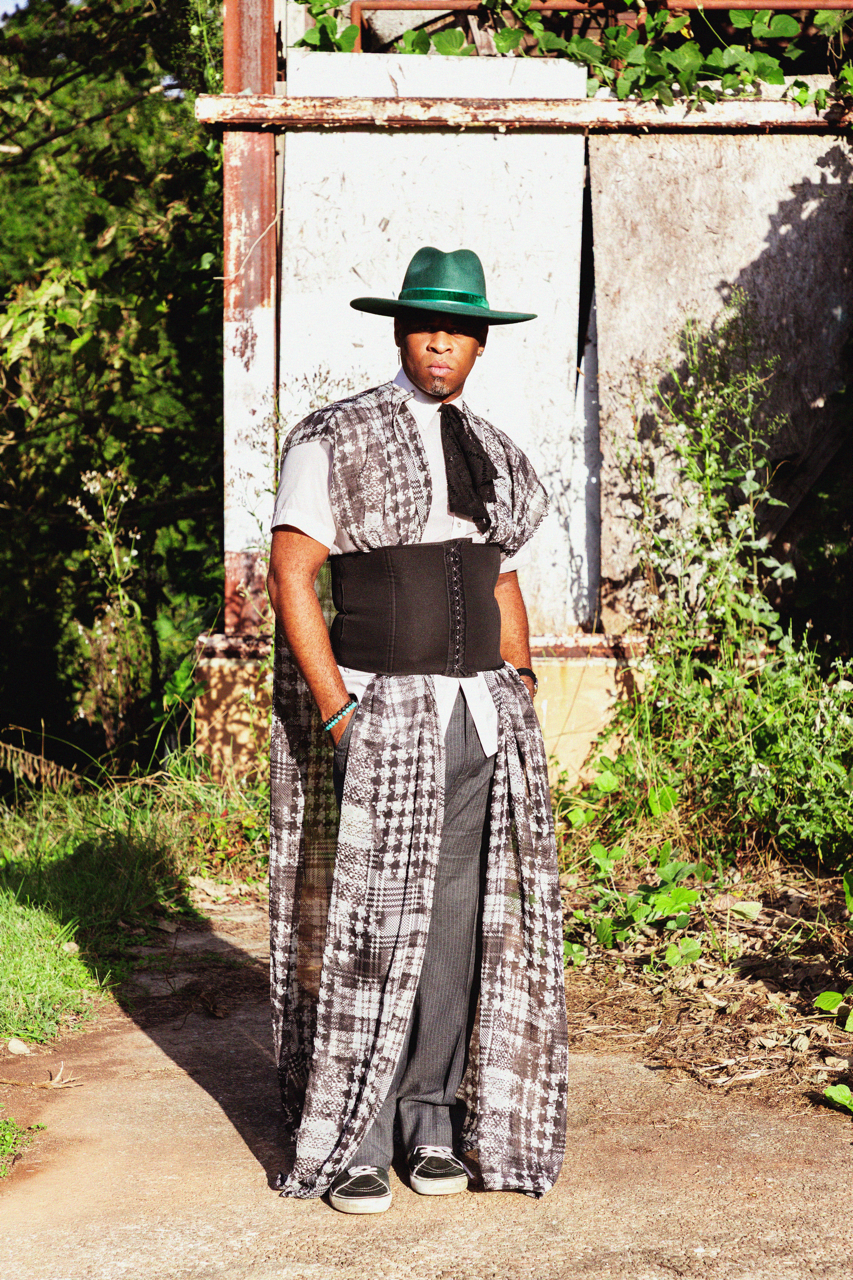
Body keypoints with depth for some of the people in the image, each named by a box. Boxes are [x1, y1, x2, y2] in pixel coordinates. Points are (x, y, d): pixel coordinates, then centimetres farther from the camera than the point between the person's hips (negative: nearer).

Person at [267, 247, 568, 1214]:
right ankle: (344, 1142, 3)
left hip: (479, 717, 5)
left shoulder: (492, 456, 15)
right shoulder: (333, 439, -4)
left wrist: (520, 697, 10)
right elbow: (290, 577, -9)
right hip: (377, 716, -5)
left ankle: (431, 1118, 16)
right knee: (368, 926, -6)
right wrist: (338, 716, -16)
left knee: (460, 919, 5)